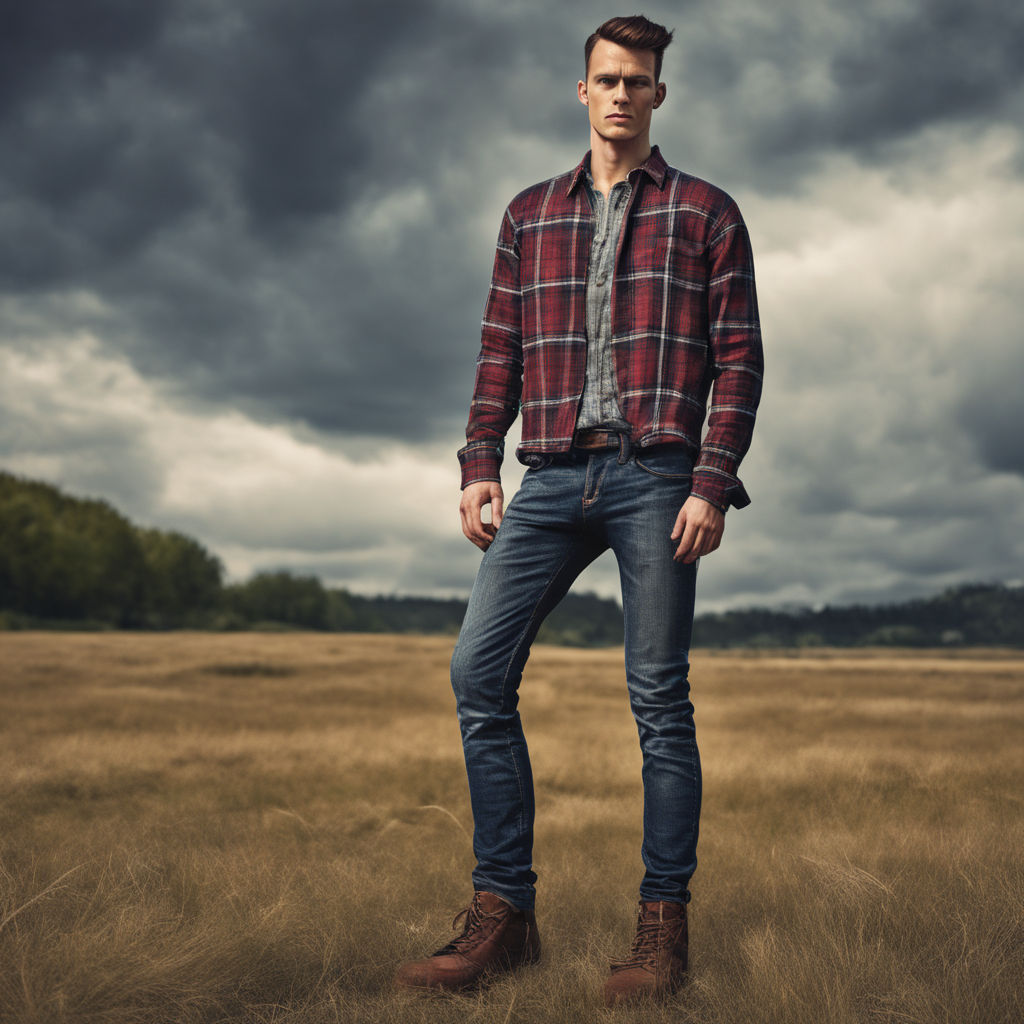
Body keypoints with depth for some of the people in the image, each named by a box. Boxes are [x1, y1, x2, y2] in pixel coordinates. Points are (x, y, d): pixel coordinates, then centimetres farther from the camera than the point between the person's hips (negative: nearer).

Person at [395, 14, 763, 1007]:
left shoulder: (705, 212, 10)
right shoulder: (529, 215, 19)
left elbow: (738, 357, 3)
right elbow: (499, 353, 16)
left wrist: (712, 483, -9)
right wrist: (479, 464, 3)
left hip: (656, 476, -3)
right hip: (553, 477, 3)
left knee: (658, 696, -2)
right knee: (478, 669, -8)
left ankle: (663, 926, 6)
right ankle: (502, 914, 0)